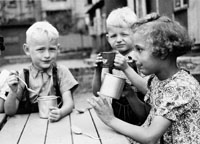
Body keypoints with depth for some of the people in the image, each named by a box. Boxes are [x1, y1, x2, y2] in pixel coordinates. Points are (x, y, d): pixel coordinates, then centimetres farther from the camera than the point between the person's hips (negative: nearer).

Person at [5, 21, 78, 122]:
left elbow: (68, 102, -6)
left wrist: (61, 113, -27)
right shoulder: (22, 76, -1)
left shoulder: (61, 72, 0)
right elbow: (9, 112, -1)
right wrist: (13, 92, -19)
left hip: (55, 122, 2)